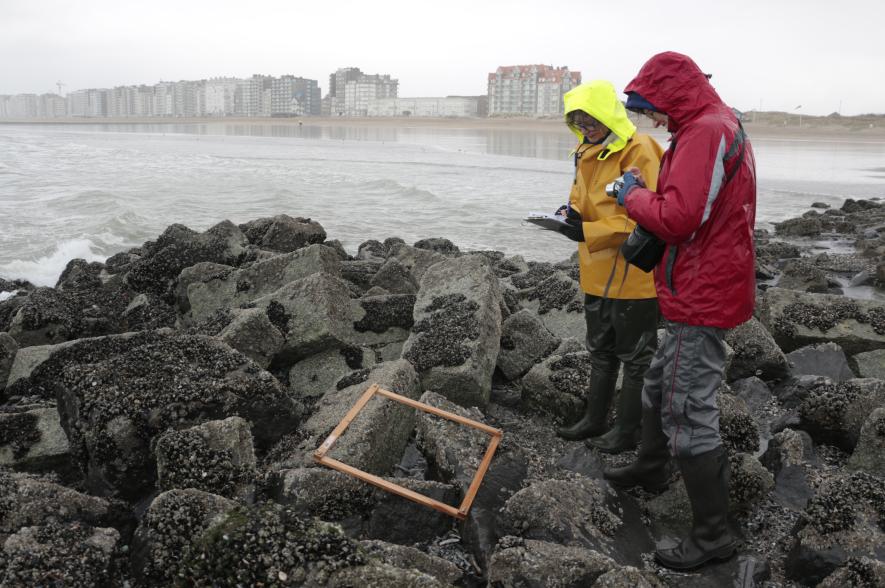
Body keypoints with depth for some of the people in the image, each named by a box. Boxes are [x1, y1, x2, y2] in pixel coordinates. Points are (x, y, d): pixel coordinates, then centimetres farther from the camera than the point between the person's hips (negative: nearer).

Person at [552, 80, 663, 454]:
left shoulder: (639, 153, -18)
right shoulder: (587, 153, 9)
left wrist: (587, 232, -27)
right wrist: (573, 212, -5)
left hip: (632, 273, -9)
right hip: (598, 273, 9)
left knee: (635, 356, 6)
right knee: (601, 351, 20)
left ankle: (628, 430, 19)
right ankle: (594, 420, 35)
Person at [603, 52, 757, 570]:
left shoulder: (703, 133, -19)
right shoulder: (724, 126, 15)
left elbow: (677, 216, -28)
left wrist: (634, 194, -11)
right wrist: (647, 235, 7)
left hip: (702, 300, -11)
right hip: (703, 292, 11)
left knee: (689, 414, -4)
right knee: (660, 386, 25)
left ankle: (713, 535, 7)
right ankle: (651, 470, 45)